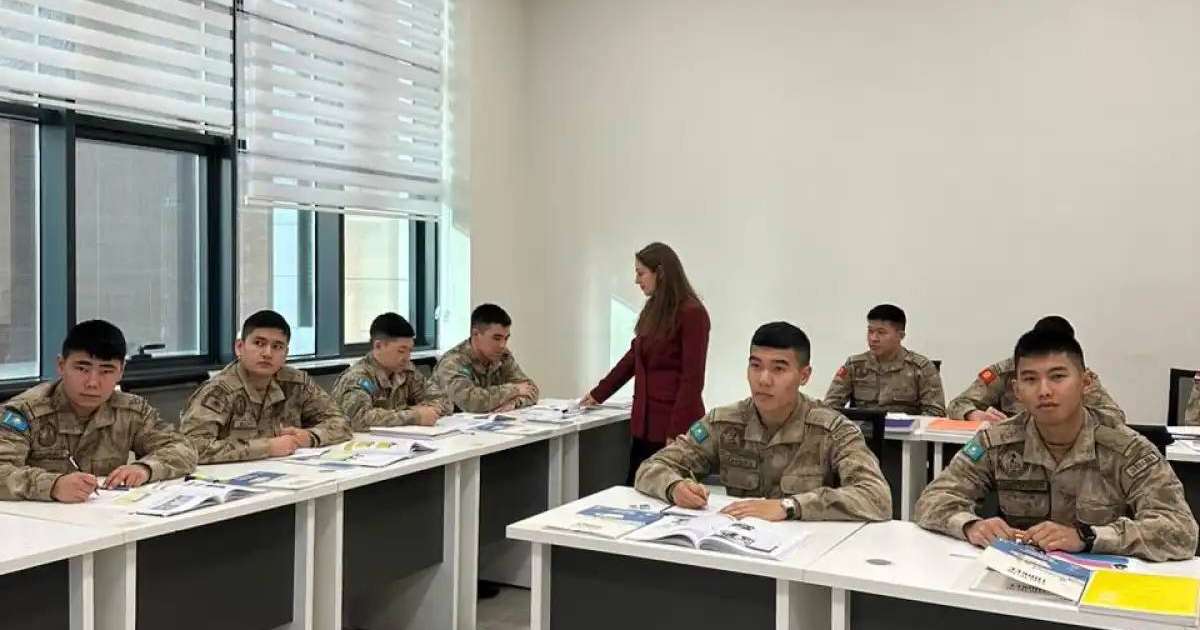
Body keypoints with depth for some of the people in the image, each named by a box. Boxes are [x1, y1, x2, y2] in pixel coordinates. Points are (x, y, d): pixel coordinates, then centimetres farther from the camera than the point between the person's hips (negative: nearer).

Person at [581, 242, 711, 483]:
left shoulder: (691, 313, -11)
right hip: (645, 422, 8)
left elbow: (692, 379, -15)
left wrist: (676, 433, -17)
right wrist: (598, 394, 27)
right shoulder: (653, 310, 12)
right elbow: (633, 357, 22)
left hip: (673, 425, -8)